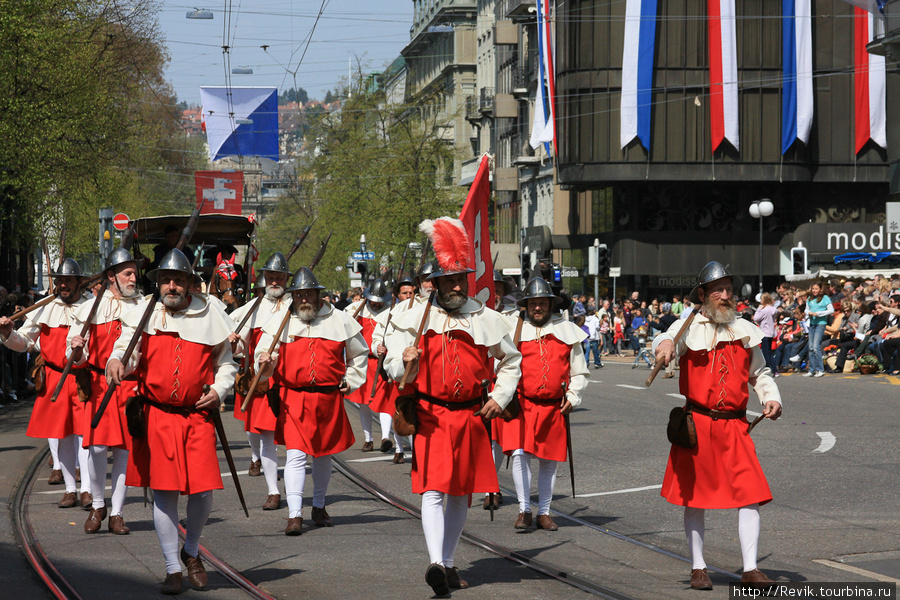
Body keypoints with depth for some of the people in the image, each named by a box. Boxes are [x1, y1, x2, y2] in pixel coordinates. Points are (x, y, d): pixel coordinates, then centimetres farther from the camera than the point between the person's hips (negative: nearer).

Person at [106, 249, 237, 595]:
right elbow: (127, 354, -2)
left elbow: (226, 363, 17)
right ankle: (173, 569, 12)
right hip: (156, 416, -1)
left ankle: (191, 551, 24)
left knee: (203, 490, -5)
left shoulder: (210, 318, 6)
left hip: (198, 415, 1)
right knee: (163, 491, 0)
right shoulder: (143, 316, 3)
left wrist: (218, 389, -2)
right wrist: (116, 362, -25)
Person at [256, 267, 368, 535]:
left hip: (328, 399, 2)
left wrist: (351, 380, 10)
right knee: (296, 455, -12)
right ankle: (294, 515, -14)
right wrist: (265, 362, -22)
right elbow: (264, 354, 0)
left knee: (323, 453, 15)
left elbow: (359, 353, 19)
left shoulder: (339, 320, 6)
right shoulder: (279, 322, 2)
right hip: (292, 399, -2)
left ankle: (319, 506, 33)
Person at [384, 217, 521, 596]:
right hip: (430, 416, -3)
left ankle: (449, 563, 24)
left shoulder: (487, 320, 5)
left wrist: (500, 397, 5)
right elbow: (393, 366, -1)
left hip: (471, 416, 3)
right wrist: (405, 362, -24)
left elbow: (511, 361, 18)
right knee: (433, 490, -16)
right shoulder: (416, 318, -2)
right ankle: (436, 564, -26)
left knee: (461, 493, 11)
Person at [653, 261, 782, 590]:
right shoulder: (690, 326, 0)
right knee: (695, 496, 7)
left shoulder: (745, 329, 10)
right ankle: (698, 568, 19)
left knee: (750, 493, -9)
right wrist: (665, 344, -44)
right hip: (696, 423, -2)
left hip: (734, 425, 2)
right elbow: (667, 341, -20)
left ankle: (750, 569, -5)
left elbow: (759, 372, 20)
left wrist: (771, 397, 1)